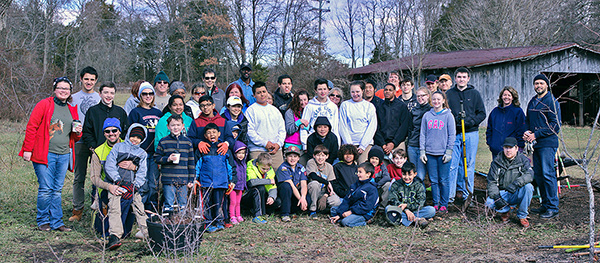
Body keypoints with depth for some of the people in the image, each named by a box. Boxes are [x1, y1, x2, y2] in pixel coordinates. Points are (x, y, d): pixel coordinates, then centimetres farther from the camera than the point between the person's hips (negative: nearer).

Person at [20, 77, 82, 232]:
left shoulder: (72, 110, 15)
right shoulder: (44, 105, -1)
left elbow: (75, 138, 24)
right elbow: (31, 127, -3)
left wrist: (77, 132, 1)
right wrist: (28, 149, -8)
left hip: (63, 155, 5)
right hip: (45, 154, -5)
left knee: (57, 189, 8)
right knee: (46, 189, -5)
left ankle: (56, 222, 14)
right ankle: (43, 221, 11)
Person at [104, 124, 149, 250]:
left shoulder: (142, 153, 20)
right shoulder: (118, 147, 13)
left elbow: (141, 174, 10)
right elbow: (109, 165, 2)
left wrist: (133, 187, -8)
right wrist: (119, 181, -10)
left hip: (132, 185, 2)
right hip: (115, 183, -2)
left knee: (139, 208, -15)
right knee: (114, 207, -22)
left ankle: (149, 234, -17)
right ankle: (114, 236, -32)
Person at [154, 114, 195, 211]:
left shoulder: (188, 142, 10)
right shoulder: (163, 141, 3)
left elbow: (191, 162, 13)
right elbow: (156, 158, 5)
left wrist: (191, 179, 9)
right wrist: (168, 159, -14)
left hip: (183, 181, 2)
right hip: (168, 179, -2)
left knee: (183, 205, 5)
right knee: (169, 204, 0)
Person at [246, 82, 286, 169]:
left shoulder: (274, 110, 20)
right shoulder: (251, 110, 3)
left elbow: (282, 130, 17)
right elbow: (250, 131, -6)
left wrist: (278, 144, -1)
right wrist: (265, 143, -12)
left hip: (276, 151, 4)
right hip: (258, 150, -4)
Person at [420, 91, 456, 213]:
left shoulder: (448, 115, 0)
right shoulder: (426, 116, 8)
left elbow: (452, 135, 0)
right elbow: (423, 134, 10)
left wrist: (449, 151, -7)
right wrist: (422, 151, 3)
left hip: (443, 153, -3)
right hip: (430, 153, 3)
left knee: (443, 180, 1)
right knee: (433, 180, 7)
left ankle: (444, 205, 9)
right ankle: (435, 204, 16)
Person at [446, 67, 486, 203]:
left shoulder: (475, 94, 7)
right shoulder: (449, 94, 9)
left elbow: (482, 113, 5)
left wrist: (470, 121, -12)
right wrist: (453, 121, -7)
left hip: (471, 133, 0)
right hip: (453, 134, 0)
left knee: (469, 164, 4)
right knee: (452, 164, -3)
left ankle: (467, 193, 11)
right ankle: (450, 195, 2)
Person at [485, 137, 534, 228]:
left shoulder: (523, 160, -2)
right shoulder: (497, 161, 0)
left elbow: (530, 174, -20)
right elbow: (491, 182, -5)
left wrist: (516, 183, -39)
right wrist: (496, 197, -23)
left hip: (518, 194, 0)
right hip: (502, 193, 0)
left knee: (528, 187, -31)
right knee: (489, 202, -29)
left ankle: (522, 216, -10)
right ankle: (505, 211, 8)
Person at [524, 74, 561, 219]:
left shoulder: (552, 102, -7)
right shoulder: (532, 102, 16)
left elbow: (555, 125, -13)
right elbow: (528, 120, 23)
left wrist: (536, 134, -16)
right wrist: (527, 132, 2)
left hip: (548, 143, -8)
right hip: (536, 144, 8)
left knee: (547, 174, -10)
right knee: (538, 174, 10)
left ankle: (553, 208, -5)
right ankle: (545, 205, 20)